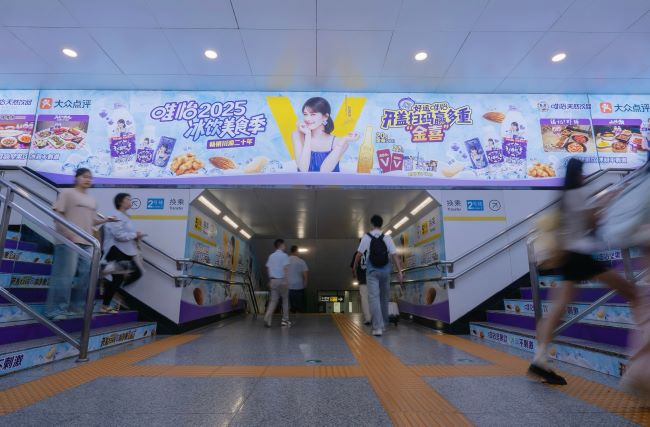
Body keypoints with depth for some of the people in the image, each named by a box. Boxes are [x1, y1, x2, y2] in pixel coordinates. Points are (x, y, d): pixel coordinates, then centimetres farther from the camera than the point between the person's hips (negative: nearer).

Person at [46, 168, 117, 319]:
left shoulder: (92, 200, 20)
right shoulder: (67, 193, 2)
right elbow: (57, 214, -6)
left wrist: (106, 220, 4)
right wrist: (66, 232, -18)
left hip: (87, 243, 7)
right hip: (69, 241, -7)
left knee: (85, 275, 8)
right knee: (65, 275, -6)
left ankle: (76, 307, 20)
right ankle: (56, 309, 4)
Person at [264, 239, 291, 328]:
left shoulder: (271, 256, 12)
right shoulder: (284, 255, -7)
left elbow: (268, 268, 14)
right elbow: (285, 268, -16)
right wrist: (286, 280, -19)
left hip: (273, 280, 5)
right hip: (281, 280, -5)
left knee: (273, 300, 3)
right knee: (285, 300, 10)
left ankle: (267, 318, -15)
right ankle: (285, 320, 13)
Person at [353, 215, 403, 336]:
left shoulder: (366, 237, -2)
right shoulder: (387, 238, 2)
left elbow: (359, 254, -4)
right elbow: (395, 255, -5)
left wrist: (354, 268, 10)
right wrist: (399, 272, -3)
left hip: (372, 271, -2)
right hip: (385, 271, 3)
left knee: (374, 297, -4)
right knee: (384, 297, 16)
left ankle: (377, 327, -14)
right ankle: (383, 324, 29)